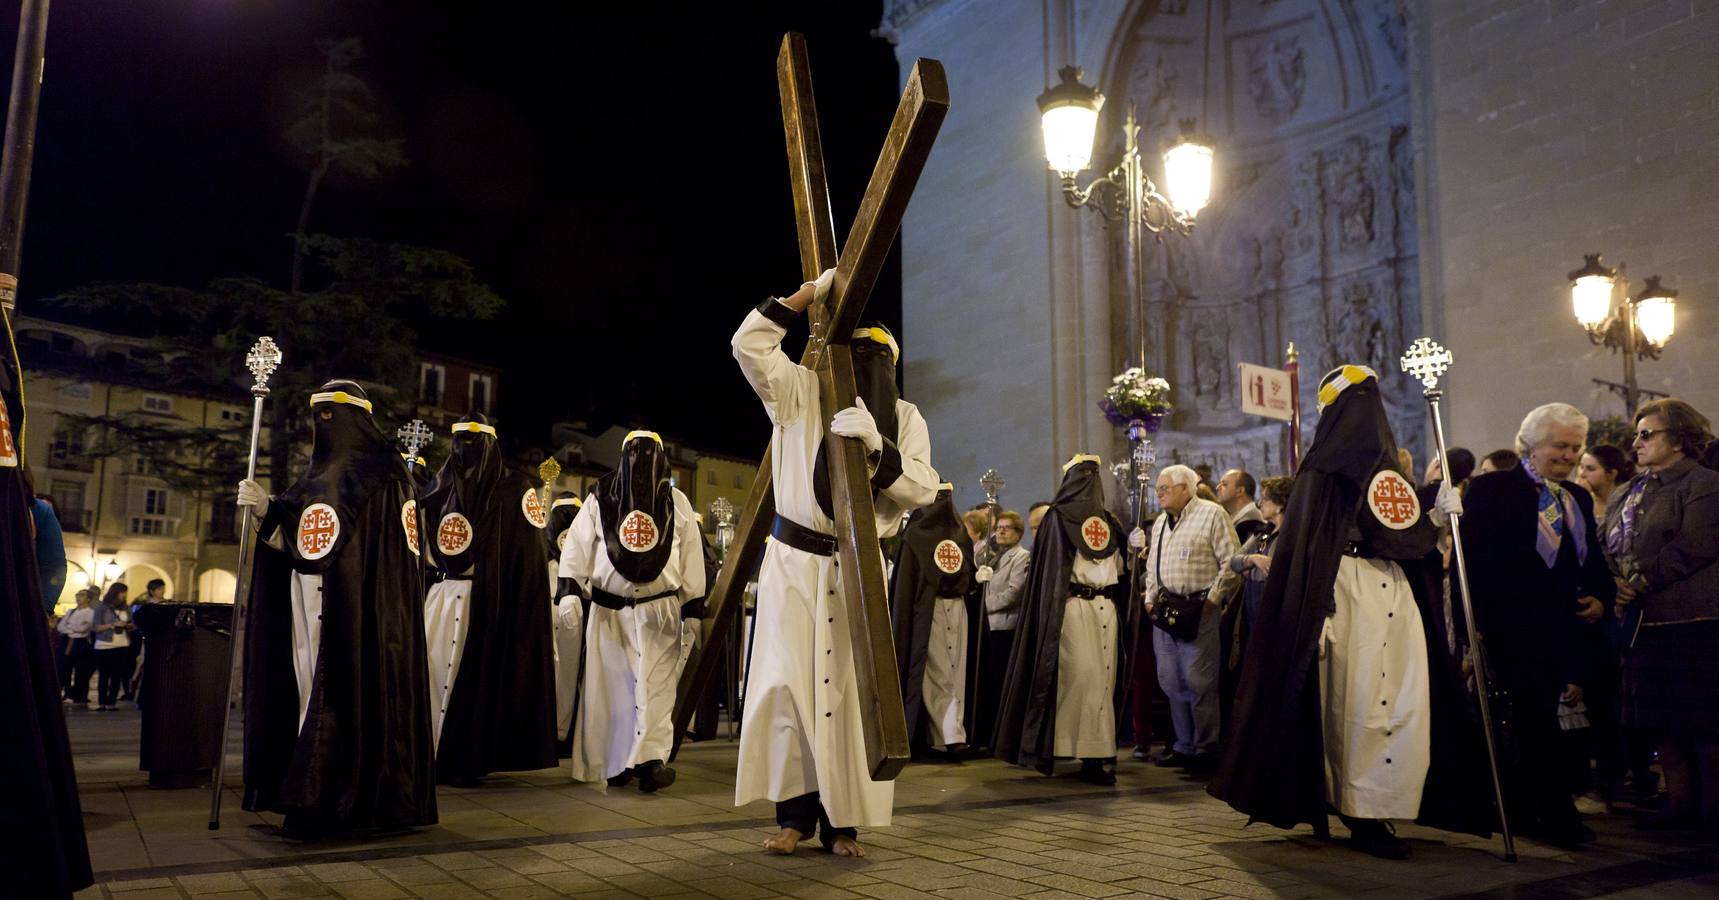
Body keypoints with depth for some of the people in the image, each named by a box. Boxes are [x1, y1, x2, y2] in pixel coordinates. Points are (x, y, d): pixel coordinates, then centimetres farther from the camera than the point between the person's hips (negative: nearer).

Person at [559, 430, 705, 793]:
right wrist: (569, 583, -11)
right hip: (607, 610, 1)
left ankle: (650, 758, -15)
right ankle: (613, 762, 10)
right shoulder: (600, 498, 6)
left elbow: (691, 554, 7)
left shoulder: (676, 501, 7)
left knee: (656, 685, -10)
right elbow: (578, 542, 2)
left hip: (661, 610, 0)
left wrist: (693, 603, 4)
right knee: (609, 683, 1)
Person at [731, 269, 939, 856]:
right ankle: (795, 811, 7)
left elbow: (923, 488, -3)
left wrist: (876, 446, -19)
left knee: (853, 690, -2)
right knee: (787, 683, -5)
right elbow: (749, 344, -4)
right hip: (795, 559, -1)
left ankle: (842, 820, 8)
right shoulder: (801, 393, 7)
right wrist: (807, 295, -3)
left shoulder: (905, 417, 10)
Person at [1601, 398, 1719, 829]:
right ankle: (1680, 802, 18)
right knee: (1663, 720, 10)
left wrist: (1639, 581, -16)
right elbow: (1610, 549, 18)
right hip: (1643, 622, 8)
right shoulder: (1626, 494, 19)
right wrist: (1616, 586, -1)